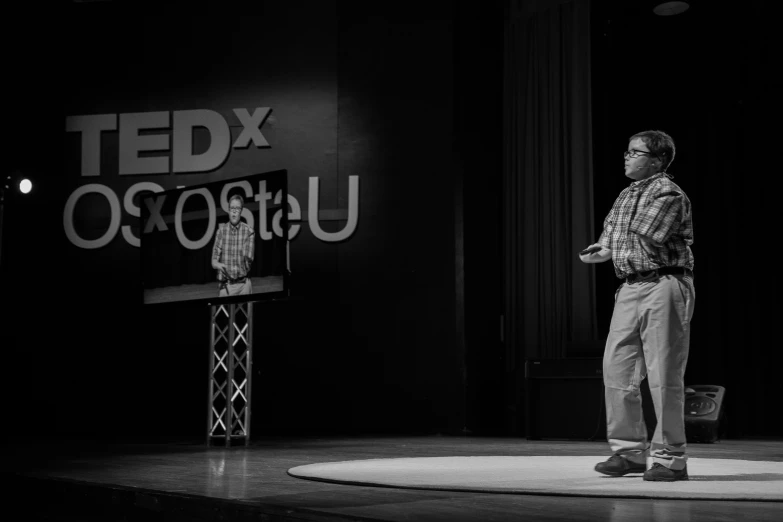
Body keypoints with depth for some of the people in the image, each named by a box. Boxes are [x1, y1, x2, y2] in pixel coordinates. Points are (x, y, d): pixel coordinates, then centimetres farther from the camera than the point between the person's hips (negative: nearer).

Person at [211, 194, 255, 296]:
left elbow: (247, 265, -4)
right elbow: (213, 262, 1)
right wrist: (218, 265, -18)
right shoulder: (221, 230, 3)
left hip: (243, 284, -1)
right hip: (224, 285, 1)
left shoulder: (249, 232, -2)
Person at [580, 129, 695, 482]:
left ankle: (669, 458, 7)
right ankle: (629, 451, 17)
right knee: (616, 370, 6)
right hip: (629, 288, 8)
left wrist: (610, 248, 0)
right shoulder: (626, 195, 17)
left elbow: (645, 240, -16)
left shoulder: (668, 194, -8)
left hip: (664, 287, -8)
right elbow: (609, 236, 20)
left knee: (664, 377, -3)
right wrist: (600, 249, -2)